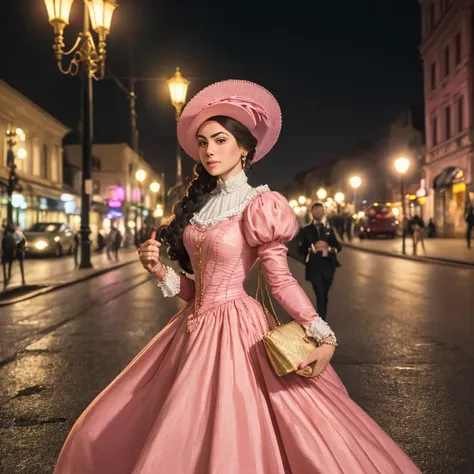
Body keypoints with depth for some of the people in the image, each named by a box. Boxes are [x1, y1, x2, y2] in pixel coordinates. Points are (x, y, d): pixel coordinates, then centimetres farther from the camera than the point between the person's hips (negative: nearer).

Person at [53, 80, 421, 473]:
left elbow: (282, 281, -10)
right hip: (193, 328, 8)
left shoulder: (258, 207, -12)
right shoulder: (198, 204, 9)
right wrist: (159, 270, -7)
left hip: (235, 330, -7)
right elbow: (196, 287, 10)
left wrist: (324, 336, -19)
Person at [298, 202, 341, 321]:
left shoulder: (329, 229, 12)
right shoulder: (306, 230, 3)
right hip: (314, 268, -3)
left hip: (328, 267, 3)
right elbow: (301, 249, -3)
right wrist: (313, 248, -19)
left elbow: (338, 246, 7)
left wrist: (329, 249, -13)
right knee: (320, 296, -11)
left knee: (324, 296, 12)